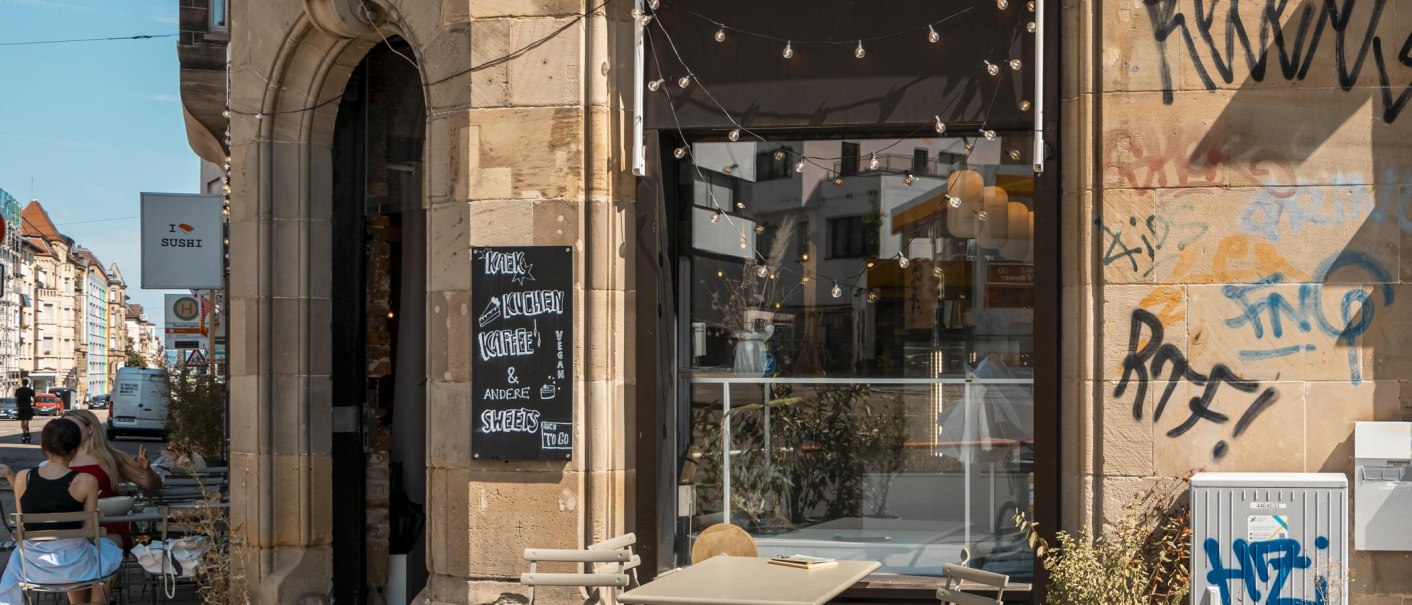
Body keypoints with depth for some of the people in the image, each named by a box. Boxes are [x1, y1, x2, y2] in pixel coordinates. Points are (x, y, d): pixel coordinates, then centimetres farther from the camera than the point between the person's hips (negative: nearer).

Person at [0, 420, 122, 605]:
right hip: (71, 563, -3)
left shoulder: (23, 478, -8)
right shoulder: (86, 481, -16)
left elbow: (23, 522, 5)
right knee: (107, 551, 31)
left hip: (33, 564, 3)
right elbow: (89, 531, -10)